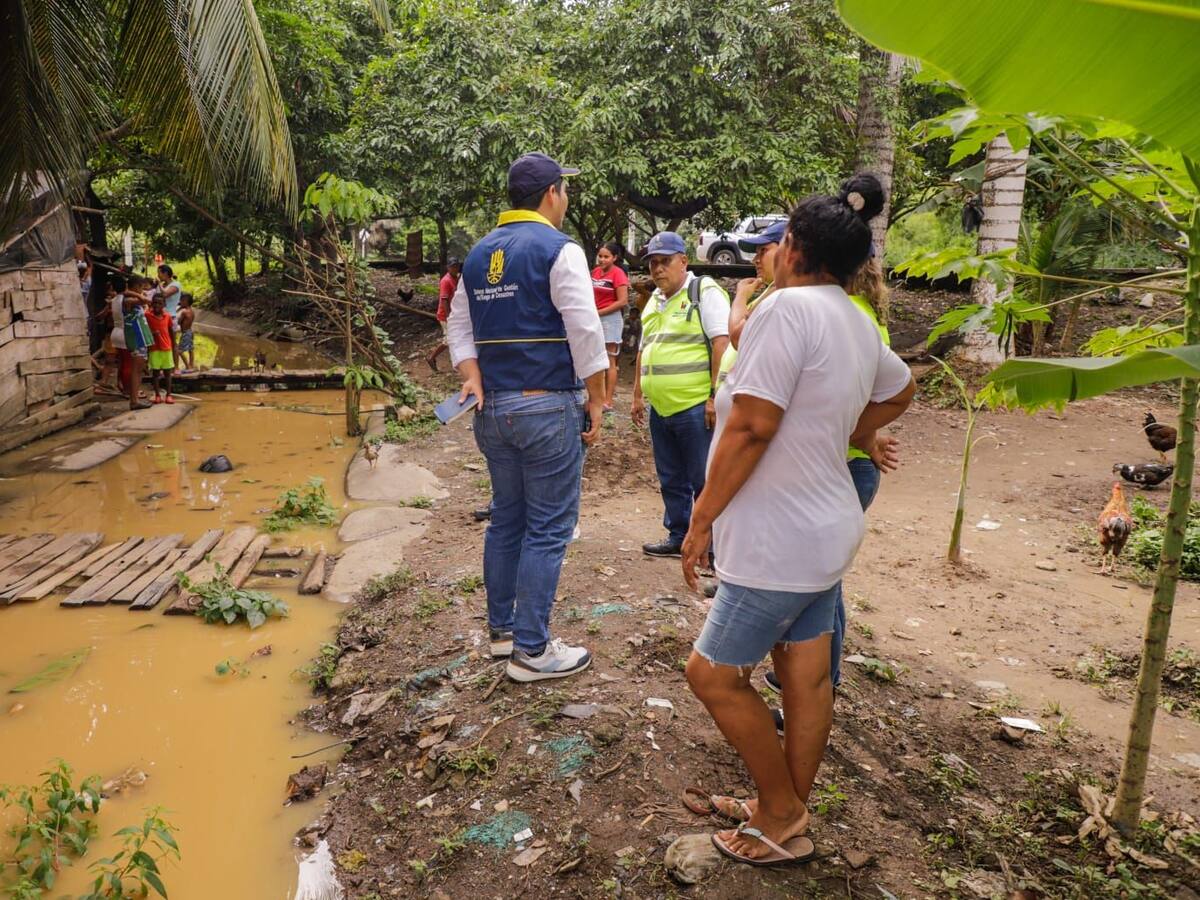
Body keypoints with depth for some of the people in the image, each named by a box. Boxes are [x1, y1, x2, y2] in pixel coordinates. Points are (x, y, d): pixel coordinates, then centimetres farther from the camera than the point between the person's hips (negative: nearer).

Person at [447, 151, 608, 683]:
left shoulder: (478, 255, 13)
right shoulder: (558, 249, -9)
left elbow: (459, 326, 14)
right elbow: (585, 334, -13)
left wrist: (473, 377, 3)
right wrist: (596, 401, -6)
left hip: (492, 407, 7)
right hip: (547, 406, -7)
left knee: (506, 519, 17)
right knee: (548, 529, 0)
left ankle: (501, 628, 28)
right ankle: (531, 650, 7)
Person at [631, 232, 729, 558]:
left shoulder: (705, 292, -7)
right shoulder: (654, 301, 17)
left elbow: (722, 343, -15)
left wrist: (716, 396, -20)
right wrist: (638, 394, 21)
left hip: (696, 407, -8)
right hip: (660, 408, 8)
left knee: (704, 482, -1)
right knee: (671, 481, 16)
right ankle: (678, 538, 29)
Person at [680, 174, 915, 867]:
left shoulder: (789, 306, -19)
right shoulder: (860, 325, 10)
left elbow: (749, 426, -23)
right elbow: (901, 389, 30)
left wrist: (702, 519, -15)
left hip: (779, 541, -9)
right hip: (826, 528, 9)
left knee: (714, 675, 6)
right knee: (807, 680, 17)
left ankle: (783, 821, 20)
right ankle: (788, 814, 33)